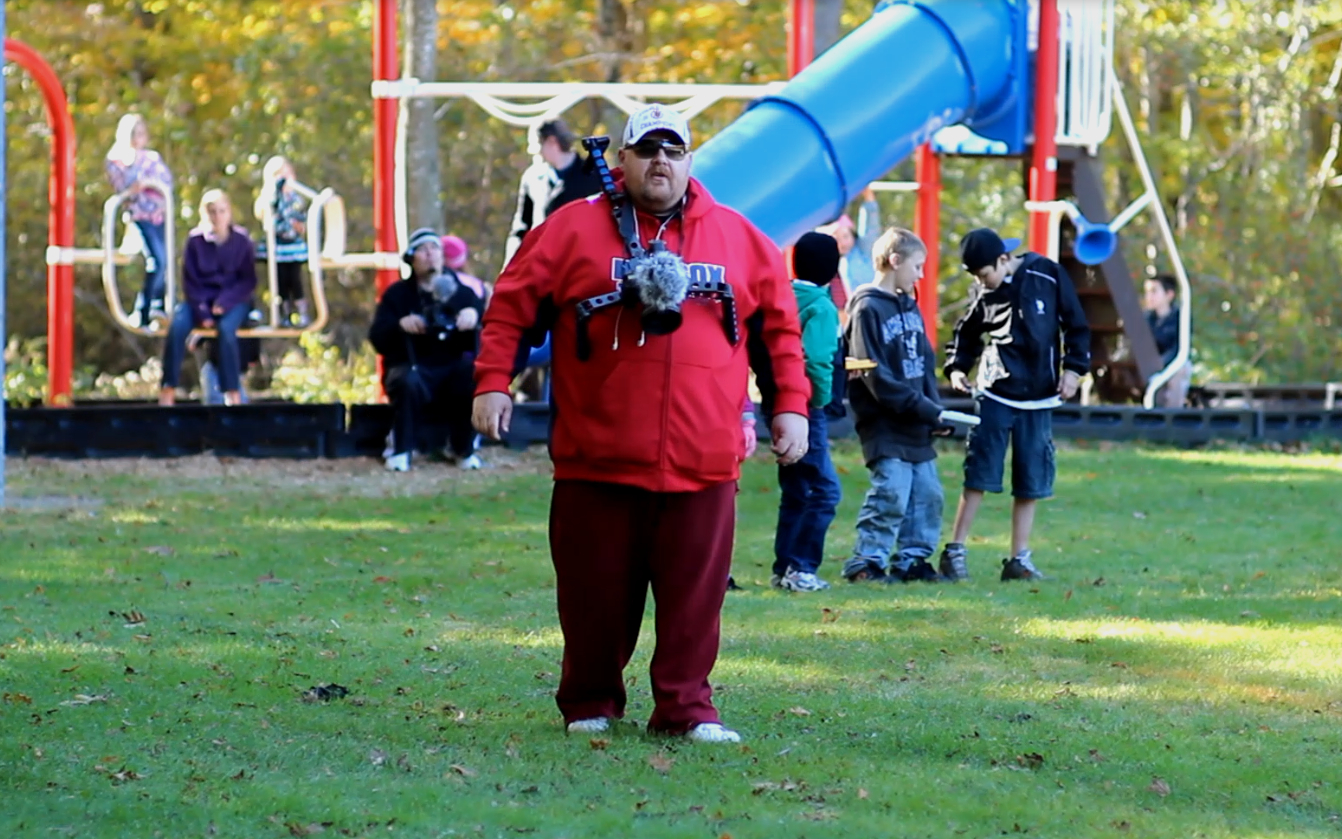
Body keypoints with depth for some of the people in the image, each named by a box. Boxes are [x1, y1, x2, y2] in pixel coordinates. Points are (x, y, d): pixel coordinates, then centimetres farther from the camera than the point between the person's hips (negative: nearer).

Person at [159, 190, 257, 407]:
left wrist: (224, 302, -15)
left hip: (233, 301, -1)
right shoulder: (196, 240, -2)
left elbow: (249, 280, -1)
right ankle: (167, 389, -24)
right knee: (178, 325, -29)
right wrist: (201, 311, -15)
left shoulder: (241, 240, -3)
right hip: (202, 299, 1)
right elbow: (190, 281, -1)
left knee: (226, 328, -34)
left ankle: (233, 393, -27)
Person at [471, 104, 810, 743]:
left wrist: (790, 404, 9)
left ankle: (686, 707, 5)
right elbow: (512, 303, 4)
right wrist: (493, 383, -4)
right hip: (598, 457, -1)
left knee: (694, 593, -1)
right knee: (596, 591, 5)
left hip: (703, 461, 1)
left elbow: (780, 322, 15)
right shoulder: (574, 229, 4)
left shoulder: (736, 237, 10)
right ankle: (589, 703, 19)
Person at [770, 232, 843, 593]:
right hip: (806, 409, -8)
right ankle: (800, 567, -8)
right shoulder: (821, 307, -13)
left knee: (795, 492, 15)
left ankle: (784, 568, 17)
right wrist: (821, 397, -11)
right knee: (824, 490, -4)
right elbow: (814, 360, -24)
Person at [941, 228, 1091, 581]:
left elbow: (1075, 325, 3)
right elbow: (966, 333, 14)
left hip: (1038, 399, 0)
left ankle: (1019, 559, 9)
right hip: (994, 394, 0)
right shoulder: (982, 293, 0)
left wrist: (1074, 368, -5)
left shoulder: (1048, 275, -5)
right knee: (978, 475, -5)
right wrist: (957, 367, -2)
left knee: (1031, 482, 2)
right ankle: (955, 550, 0)